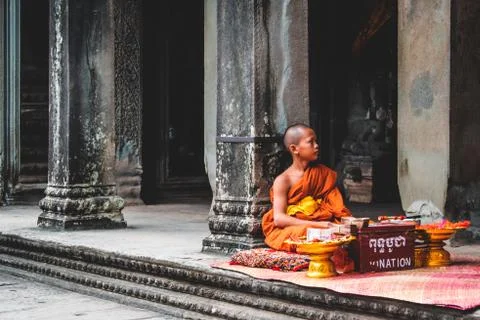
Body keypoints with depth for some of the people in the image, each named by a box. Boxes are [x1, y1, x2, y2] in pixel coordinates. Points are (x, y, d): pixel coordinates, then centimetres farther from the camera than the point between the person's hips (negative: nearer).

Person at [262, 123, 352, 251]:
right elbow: (279, 219, -15)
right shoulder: (283, 180, -5)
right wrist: (316, 224, -23)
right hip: (289, 230, -4)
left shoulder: (324, 173, 11)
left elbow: (337, 207, 10)